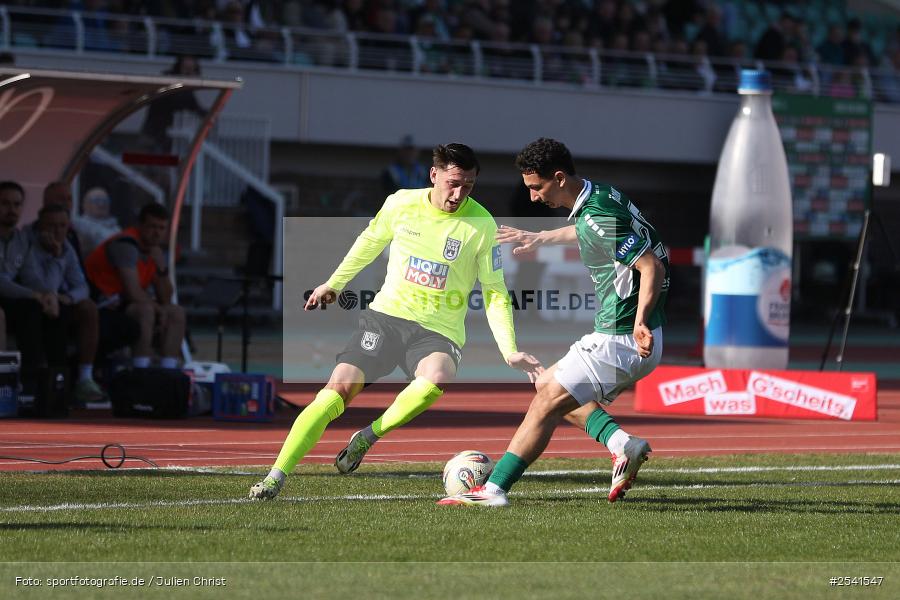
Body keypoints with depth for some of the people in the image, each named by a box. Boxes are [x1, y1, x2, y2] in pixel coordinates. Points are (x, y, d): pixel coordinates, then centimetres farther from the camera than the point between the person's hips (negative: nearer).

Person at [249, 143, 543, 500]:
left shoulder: (481, 225, -7)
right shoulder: (401, 204, -2)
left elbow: (495, 294, -1)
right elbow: (370, 241, 20)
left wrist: (510, 352, -10)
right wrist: (334, 283, 29)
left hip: (439, 332, -2)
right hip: (387, 314, 2)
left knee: (436, 378, -36)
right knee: (339, 388, -16)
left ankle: (367, 437, -14)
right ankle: (276, 477, -12)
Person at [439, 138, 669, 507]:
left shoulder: (597, 218, -22)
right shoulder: (601, 195, 9)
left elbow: (652, 267, -27)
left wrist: (639, 321, -39)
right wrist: (541, 238, 49)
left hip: (621, 340, -10)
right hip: (622, 338, 10)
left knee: (547, 403, -7)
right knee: (548, 385, 22)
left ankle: (494, 490, -4)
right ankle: (622, 445, 5)